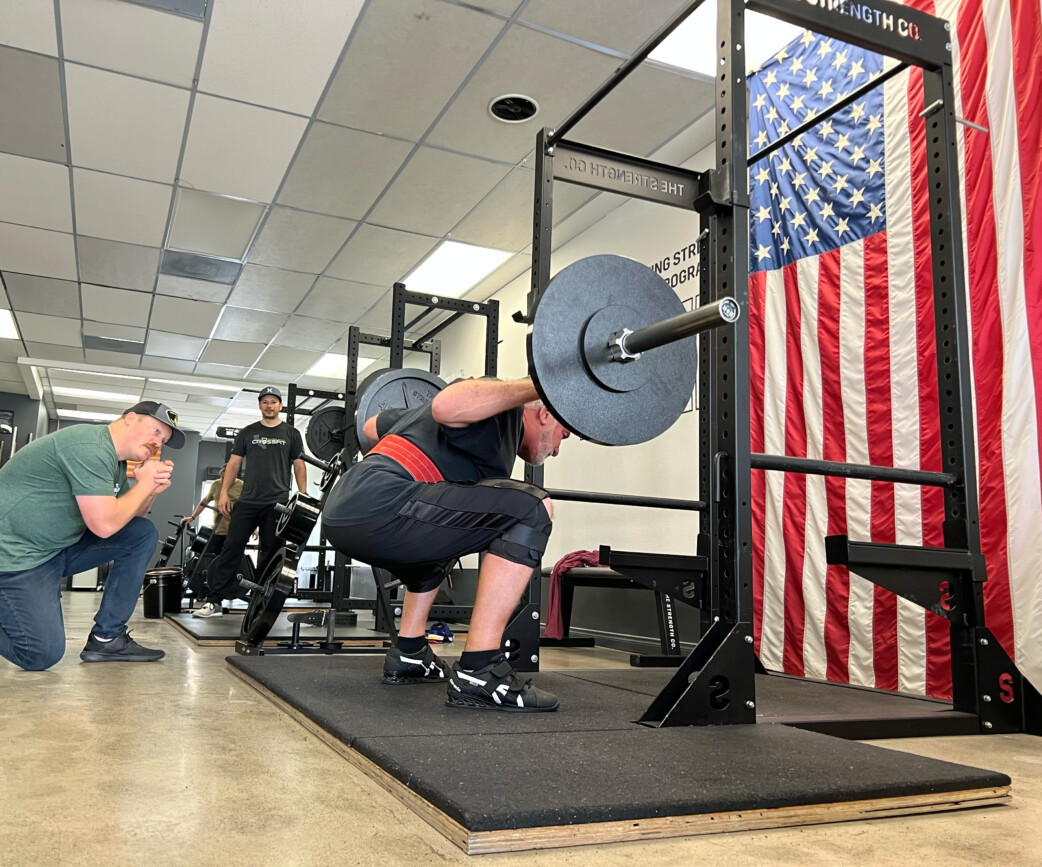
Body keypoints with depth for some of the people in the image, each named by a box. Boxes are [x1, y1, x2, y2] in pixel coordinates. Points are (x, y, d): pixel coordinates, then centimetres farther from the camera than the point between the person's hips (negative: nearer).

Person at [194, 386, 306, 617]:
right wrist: (224, 492, -1)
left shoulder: (291, 433, 7)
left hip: (277, 502, -1)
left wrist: (303, 497, -2)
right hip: (248, 500, 1)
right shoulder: (247, 432, 11)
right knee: (232, 547, -4)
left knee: (270, 553, 4)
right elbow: (234, 463, 9)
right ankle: (213, 600, -3)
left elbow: (299, 466, 6)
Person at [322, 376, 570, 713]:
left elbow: (372, 426, 40)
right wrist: (539, 384, -14)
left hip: (343, 514, 10)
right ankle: (479, 672, -13)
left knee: (441, 537, 37)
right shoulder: (504, 410, 5)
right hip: (376, 510, -10)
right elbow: (446, 405, -22)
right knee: (531, 510, -14)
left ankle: (408, 655, 29)